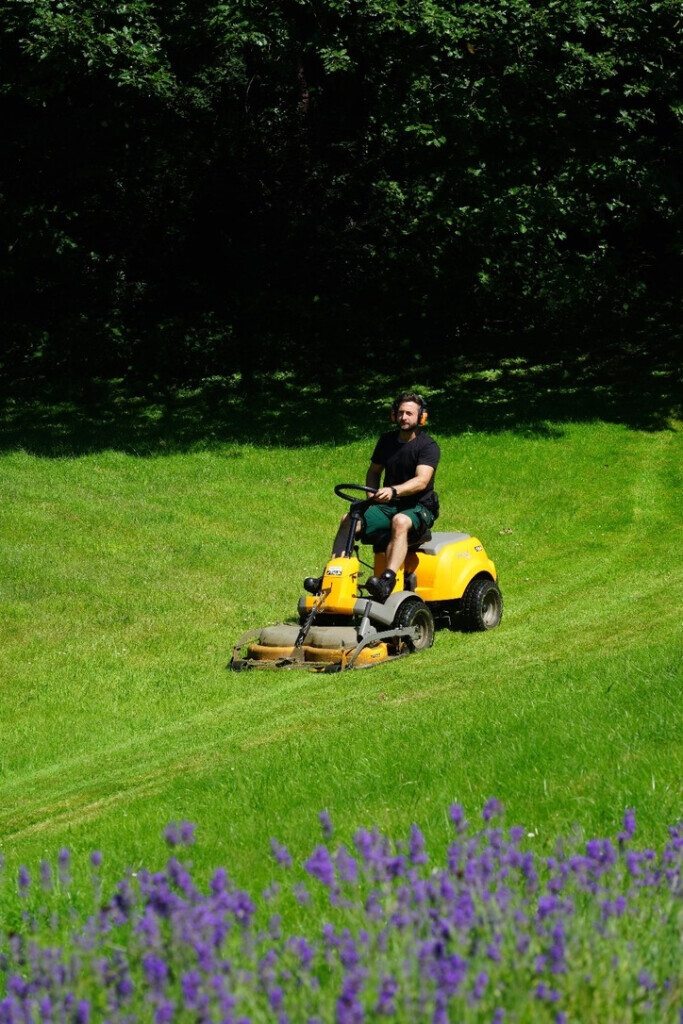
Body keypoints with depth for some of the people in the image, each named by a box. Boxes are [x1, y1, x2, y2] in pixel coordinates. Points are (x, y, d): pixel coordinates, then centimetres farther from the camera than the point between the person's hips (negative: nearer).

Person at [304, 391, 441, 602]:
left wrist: (393, 490, -42)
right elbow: (374, 471, 25)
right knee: (349, 520, -19)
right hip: (388, 505, 6)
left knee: (400, 522, -41)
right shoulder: (387, 440, 12)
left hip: (418, 508, -6)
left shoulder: (428, 446, -9)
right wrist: (372, 496, 4)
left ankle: (387, 581, -57)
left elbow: (421, 480, -25)